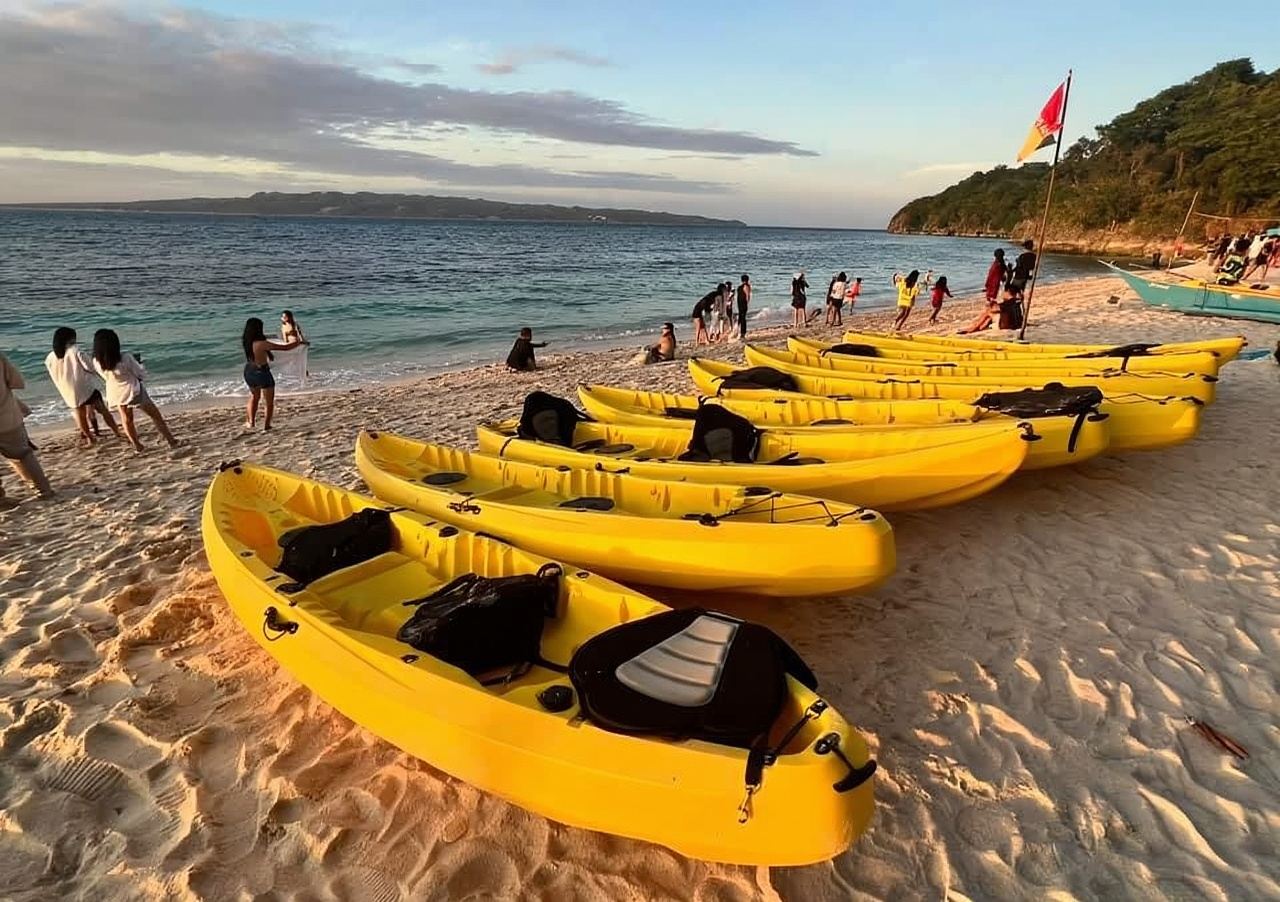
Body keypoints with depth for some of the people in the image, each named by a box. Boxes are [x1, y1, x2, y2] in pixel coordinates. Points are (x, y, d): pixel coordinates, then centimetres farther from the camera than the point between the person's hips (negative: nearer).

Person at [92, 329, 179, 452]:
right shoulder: (126, 358, -27)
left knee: (127, 420, 23)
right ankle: (172, 441, 15)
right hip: (133, 391, -5)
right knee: (155, 415, 10)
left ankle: (137, 446, 33)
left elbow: (106, 376, 7)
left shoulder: (97, 362, -13)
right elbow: (141, 374, -12)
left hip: (115, 394, 5)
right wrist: (139, 363, 8)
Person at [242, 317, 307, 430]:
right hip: (262, 372, -7)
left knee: (254, 396, 31)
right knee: (270, 402, 14)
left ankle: (251, 421, 27)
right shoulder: (262, 343, -26)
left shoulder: (246, 341, -6)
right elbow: (286, 347, -22)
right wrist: (299, 342, -6)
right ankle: (267, 425, 18)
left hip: (249, 371, 7)